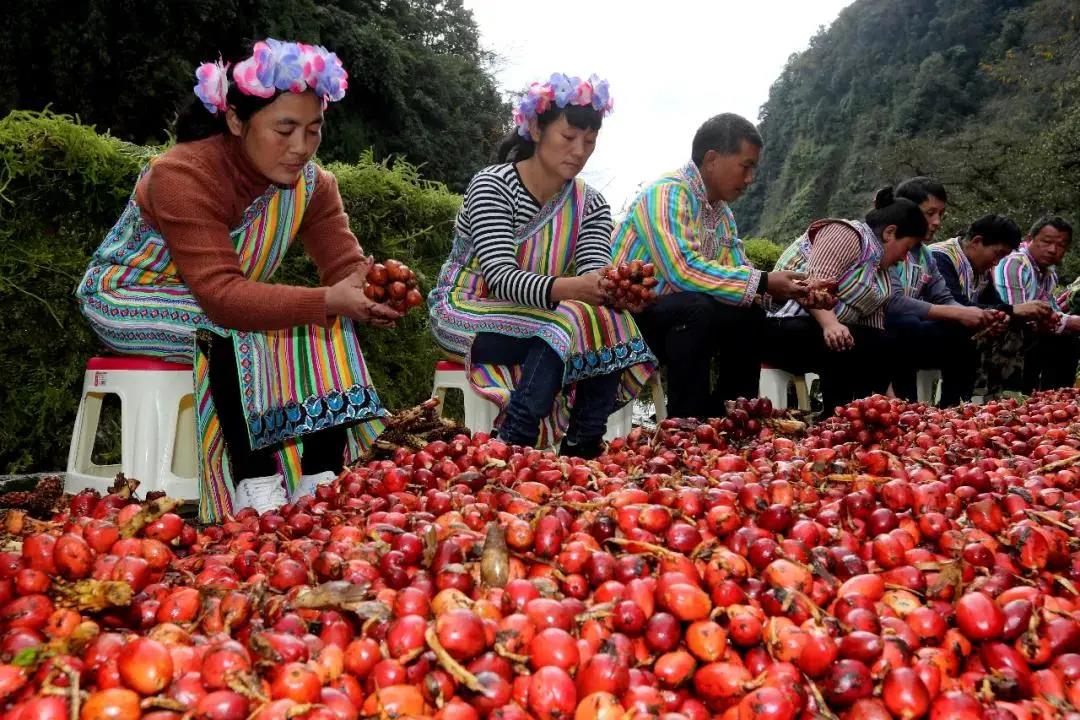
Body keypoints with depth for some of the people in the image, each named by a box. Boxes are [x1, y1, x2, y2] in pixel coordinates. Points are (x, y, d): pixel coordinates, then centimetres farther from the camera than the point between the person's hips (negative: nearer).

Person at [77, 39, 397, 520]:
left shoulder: (311, 183, -12)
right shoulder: (182, 174, -29)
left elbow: (345, 266, -16)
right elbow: (221, 294, -38)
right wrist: (327, 301, -47)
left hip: (224, 305, 6)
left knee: (320, 324, -18)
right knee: (233, 328, -35)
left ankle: (320, 483, -21)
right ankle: (257, 490, -31)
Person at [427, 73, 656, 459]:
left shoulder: (591, 205, 3)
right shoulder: (491, 186, -13)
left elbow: (594, 271, -12)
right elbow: (499, 277, -26)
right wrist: (567, 289, -44)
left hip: (539, 319, 5)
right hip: (467, 311, -5)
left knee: (611, 327, -23)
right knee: (563, 332, -32)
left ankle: (582, 455, -17)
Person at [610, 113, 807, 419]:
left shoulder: (721, 209, 10)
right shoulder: (666, 193, -19)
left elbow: (738, 270, 8)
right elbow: (682, 269, -31)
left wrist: (793, 289, -10)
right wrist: (762, 282, -25)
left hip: (670, 316, 9)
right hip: (628, 312, -9)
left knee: (750, 315, -3)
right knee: (697, 309, -31)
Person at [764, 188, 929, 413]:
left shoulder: (880, 271, 19)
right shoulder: (848, 234, -6)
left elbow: (875, 336, 13)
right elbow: (815, 283, -22)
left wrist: (885, 392, 6)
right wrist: (830, 324, -38)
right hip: (786, 326, -9)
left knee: (877, 349, -8)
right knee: (854, 347, -26)